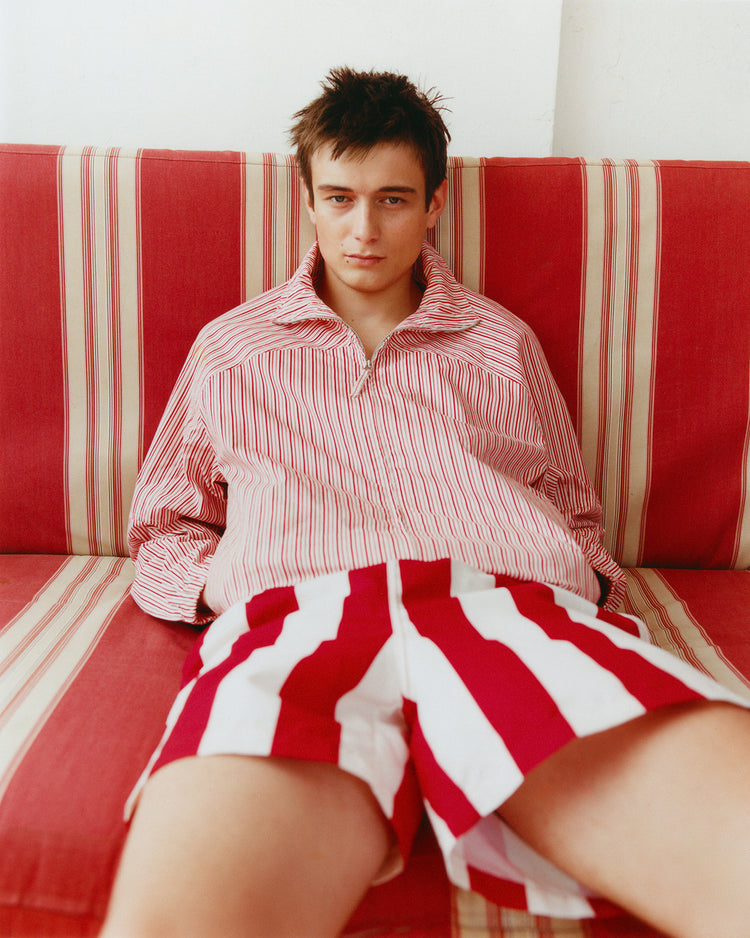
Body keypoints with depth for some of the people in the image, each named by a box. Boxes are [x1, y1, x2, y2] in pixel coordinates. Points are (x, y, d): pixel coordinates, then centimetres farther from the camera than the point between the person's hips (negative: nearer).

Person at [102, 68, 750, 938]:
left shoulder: (503, 342, 28)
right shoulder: (229, 349, 28)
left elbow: (578, 516, 32)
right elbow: (160, 531, 31)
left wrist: (579, 580, 8)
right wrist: (220, 583, 7)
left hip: (516, 606, 2)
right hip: (302, 616, 0)